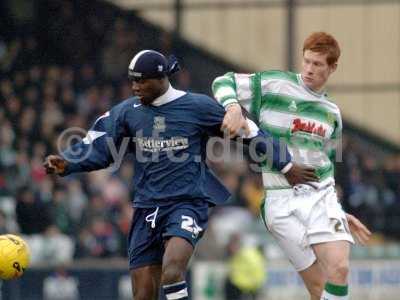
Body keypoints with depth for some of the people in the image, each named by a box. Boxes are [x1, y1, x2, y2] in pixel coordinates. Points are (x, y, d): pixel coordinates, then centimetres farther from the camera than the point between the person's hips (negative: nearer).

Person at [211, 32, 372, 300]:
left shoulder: (332, 113, 16)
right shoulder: (274, 84, 1)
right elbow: (223, 83, 3)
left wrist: (339, 212, 24)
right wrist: (233, 108, -18)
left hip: (321, 195, 3)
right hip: (280, 199, -3)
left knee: (340, 268, -18)